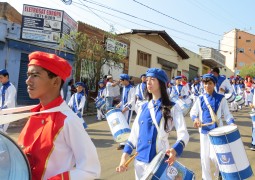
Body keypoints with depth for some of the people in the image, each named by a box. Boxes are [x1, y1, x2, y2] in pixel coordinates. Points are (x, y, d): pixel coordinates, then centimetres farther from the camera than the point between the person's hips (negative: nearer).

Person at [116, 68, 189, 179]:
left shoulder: (172, 108, -6)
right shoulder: (143, 108, 8)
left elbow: (183, 134, -17)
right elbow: (134, 134, 8)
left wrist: (175, 150, -36)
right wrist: (124, 158, 1)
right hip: (140, 160, 5)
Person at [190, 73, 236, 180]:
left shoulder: (221, 99, 0)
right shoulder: (200, 99, 5)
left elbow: (226, 114, 1)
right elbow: (193, 112, 6)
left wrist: (231, 123, -17)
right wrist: (195, 118, -16)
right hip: (204, 130, 3)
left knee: (214, 156, -6)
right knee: (204, 156, 8)